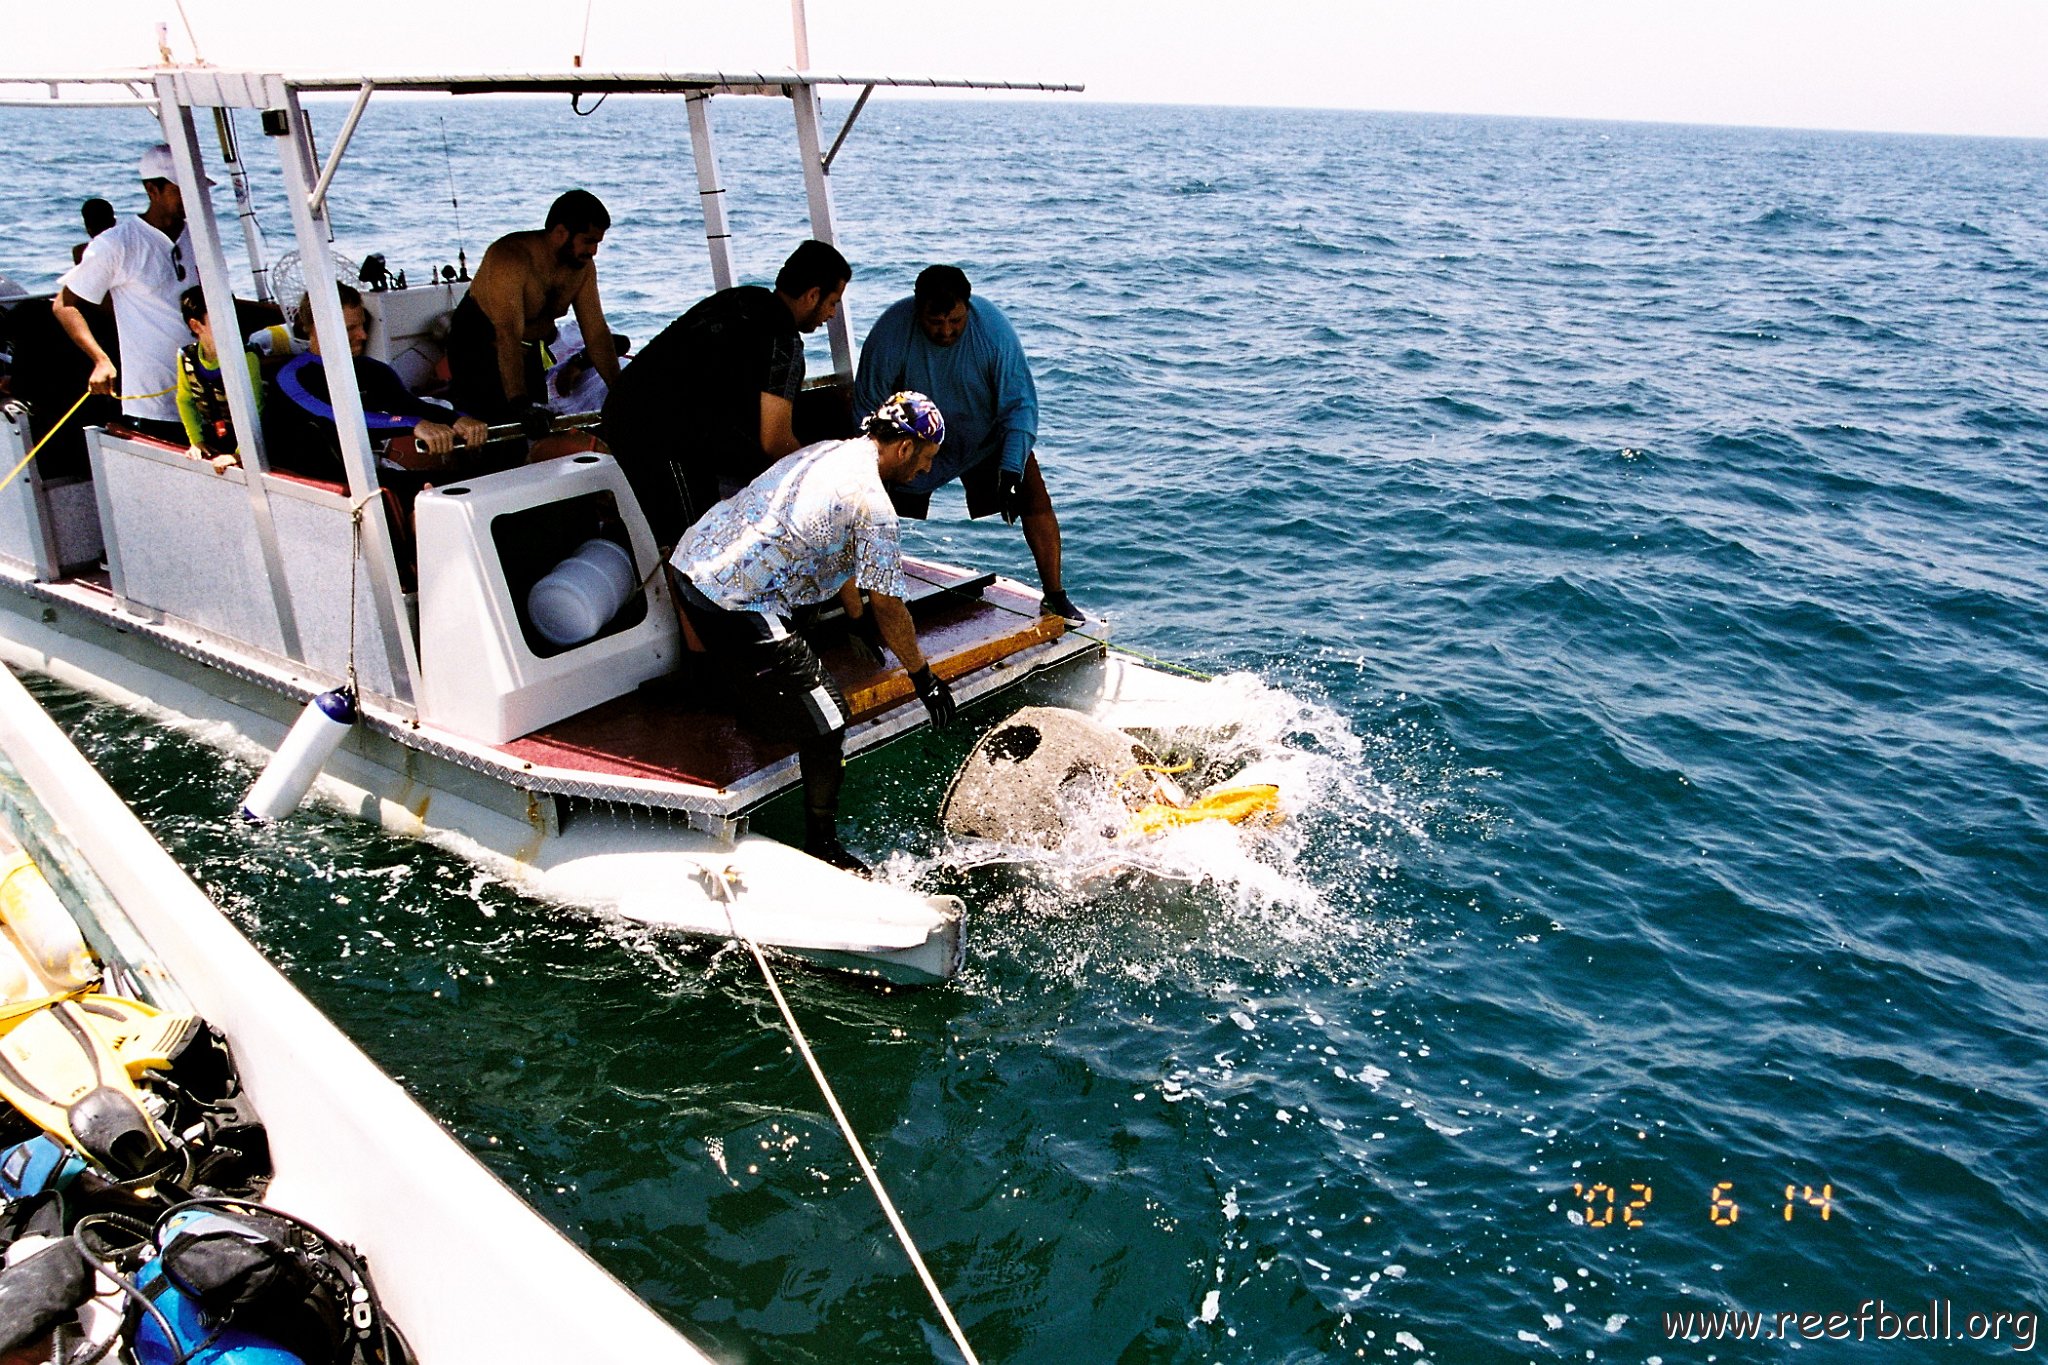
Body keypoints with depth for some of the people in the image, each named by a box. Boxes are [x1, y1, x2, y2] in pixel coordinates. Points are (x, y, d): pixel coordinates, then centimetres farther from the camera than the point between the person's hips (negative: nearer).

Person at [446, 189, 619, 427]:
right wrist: (520, 404, -52)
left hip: (529, 348, 7)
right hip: (477, 346, -7)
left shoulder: (583, 266, -11)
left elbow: (596, 331, -8)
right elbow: (508, 336, -43)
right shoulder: (510, 258, -33)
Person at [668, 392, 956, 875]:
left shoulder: (827, 452, 16)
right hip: (737, 604, -9)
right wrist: (924, 676, 4)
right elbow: (887, 605, -7)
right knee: (826, 717, -1)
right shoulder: (871, 502, -11)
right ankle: (822, 847, 8)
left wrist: (858, 618, 36)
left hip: (690, 561, 9)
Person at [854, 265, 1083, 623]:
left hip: (987, 438, 0)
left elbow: (1019, 405, -24)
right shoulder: (892, 331, -27)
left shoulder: (993, 327, -27)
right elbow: (868, 409, -17)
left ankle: (1054, 597, -5)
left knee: (1035, 500, -14)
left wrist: (1011, 472, -35)